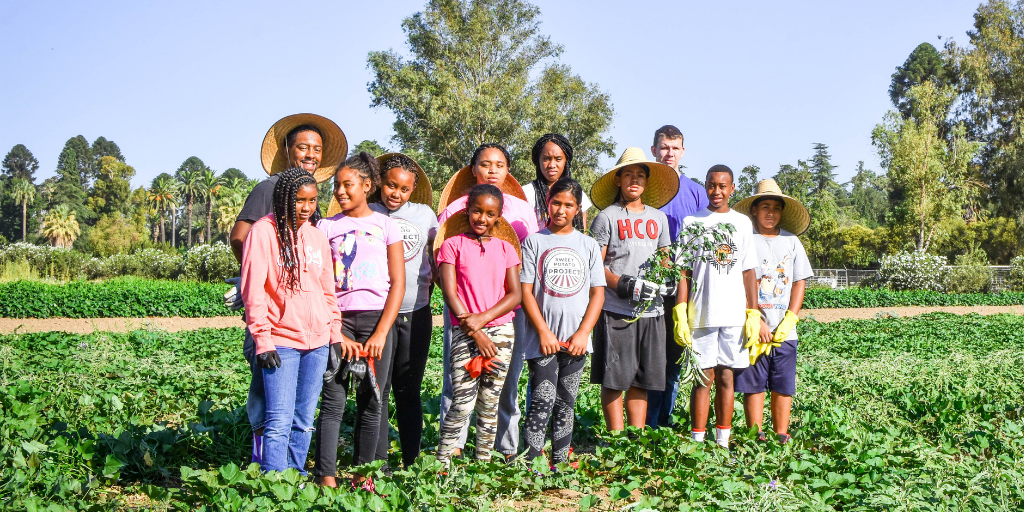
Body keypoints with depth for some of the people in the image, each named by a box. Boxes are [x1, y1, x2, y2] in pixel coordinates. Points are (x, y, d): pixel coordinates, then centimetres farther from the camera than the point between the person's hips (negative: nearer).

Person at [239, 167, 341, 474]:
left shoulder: (316, 236, 12)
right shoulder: (264, 232, -5)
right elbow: (252, 290, -8)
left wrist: (335, 334, 13)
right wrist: (262, 339, -13)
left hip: (317, 342, 5)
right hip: (281, 341, -5)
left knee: (304, 419, 10)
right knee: (280, 420, -9)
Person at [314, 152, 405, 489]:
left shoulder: (385, 226, 7)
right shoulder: (327, 227, 9)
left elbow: (398, 284, 2)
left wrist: (381, 333, -6)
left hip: (376, 318, 0)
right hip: (338, 318, 0)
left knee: (372, 401, 2)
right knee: (333, 400, -7)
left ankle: (362, 475, 12)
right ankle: (327, 479, -6)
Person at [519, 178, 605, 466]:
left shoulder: (588, 245, 9)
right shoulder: (534, 242, 2)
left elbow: (598, 293, 7)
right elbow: (525, 291, -2)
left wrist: (583, 333, -5)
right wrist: (543, 332, -10)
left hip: (576, 341, 3)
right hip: (542, 340, -3)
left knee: (566, 404, 11)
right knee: (543, 401, -10)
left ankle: (560, 462, 19)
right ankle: (530, 463, -5)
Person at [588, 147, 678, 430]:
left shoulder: (658, 218, 16)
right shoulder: (607, 217, 2)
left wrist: (661, 283, 1)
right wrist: (624, 285, -17)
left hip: (651, 310, 4)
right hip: (615, 310, -4)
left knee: (641, 380, 8)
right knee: (614, 379, -3)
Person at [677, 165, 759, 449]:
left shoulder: (742, 222, 11)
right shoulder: (693, 222, 5)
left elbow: (748, 271, 11)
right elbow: (684, 270, 2)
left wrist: (753, 313, 6)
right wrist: (680, 313, -6)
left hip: (735, 314, 2)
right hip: (701, 314, -2)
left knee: (726, 377, 5)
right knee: (704, 378, -2)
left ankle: (723, 443, 13)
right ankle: (697, 443, 3)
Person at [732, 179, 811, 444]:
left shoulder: (791, 241, 11)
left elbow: (799, 283, 10)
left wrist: (789, 321, -2)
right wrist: (757, 322, -11)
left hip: (784, 331, 3)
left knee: (783, 386, 5)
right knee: (753, 384, -1)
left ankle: (782, 437, 13)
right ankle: (756, 438, 5)